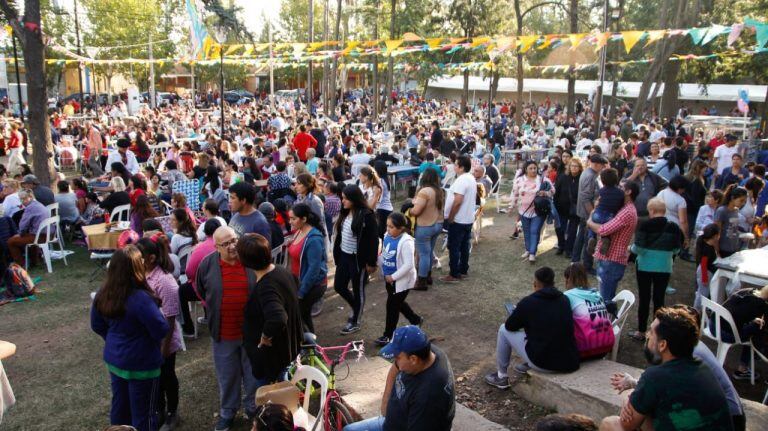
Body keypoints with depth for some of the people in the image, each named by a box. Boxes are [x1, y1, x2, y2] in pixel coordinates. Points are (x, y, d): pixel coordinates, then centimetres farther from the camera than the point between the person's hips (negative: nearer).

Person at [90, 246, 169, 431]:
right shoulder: (141, 298, -30)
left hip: (114, 359, 7)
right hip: (141, 364, -7)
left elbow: (97, 325, 8)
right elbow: (161, 330, -23)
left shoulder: (103, 294, -6)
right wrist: (156, 311, -4)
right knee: (142, 413, 10)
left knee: (119, 407, 23)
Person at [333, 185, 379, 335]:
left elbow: (373, 240, -17)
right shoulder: (345, 213, 5)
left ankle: (355, 322, 25)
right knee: (339, 286, 15)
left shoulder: (366, 215, -18)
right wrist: (337, 254, 15)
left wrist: (371, 262, -16)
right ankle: (356, 309, 39)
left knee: (358, 290, 8)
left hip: (358, 259, -8)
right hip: (344, 256, 8)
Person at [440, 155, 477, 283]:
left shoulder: (461, 180, -21)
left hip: (458, 220, -10)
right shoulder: (471, 179, 11)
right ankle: (464, 271, 25)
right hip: (468, 219, 10)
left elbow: (457, 201, -27)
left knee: (454, 248, -2)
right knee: (464, 246, 16)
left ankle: (454, 275, 2)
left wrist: (450, 218, -18)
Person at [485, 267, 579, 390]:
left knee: (504, 330, 12)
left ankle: (501, 377, 21)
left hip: (543, 364, -5)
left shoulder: (528, 302, -11)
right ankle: (528, 365, 38)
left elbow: (510, 326, 2)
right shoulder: (564, 300, 4)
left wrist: (522, 318, 23)